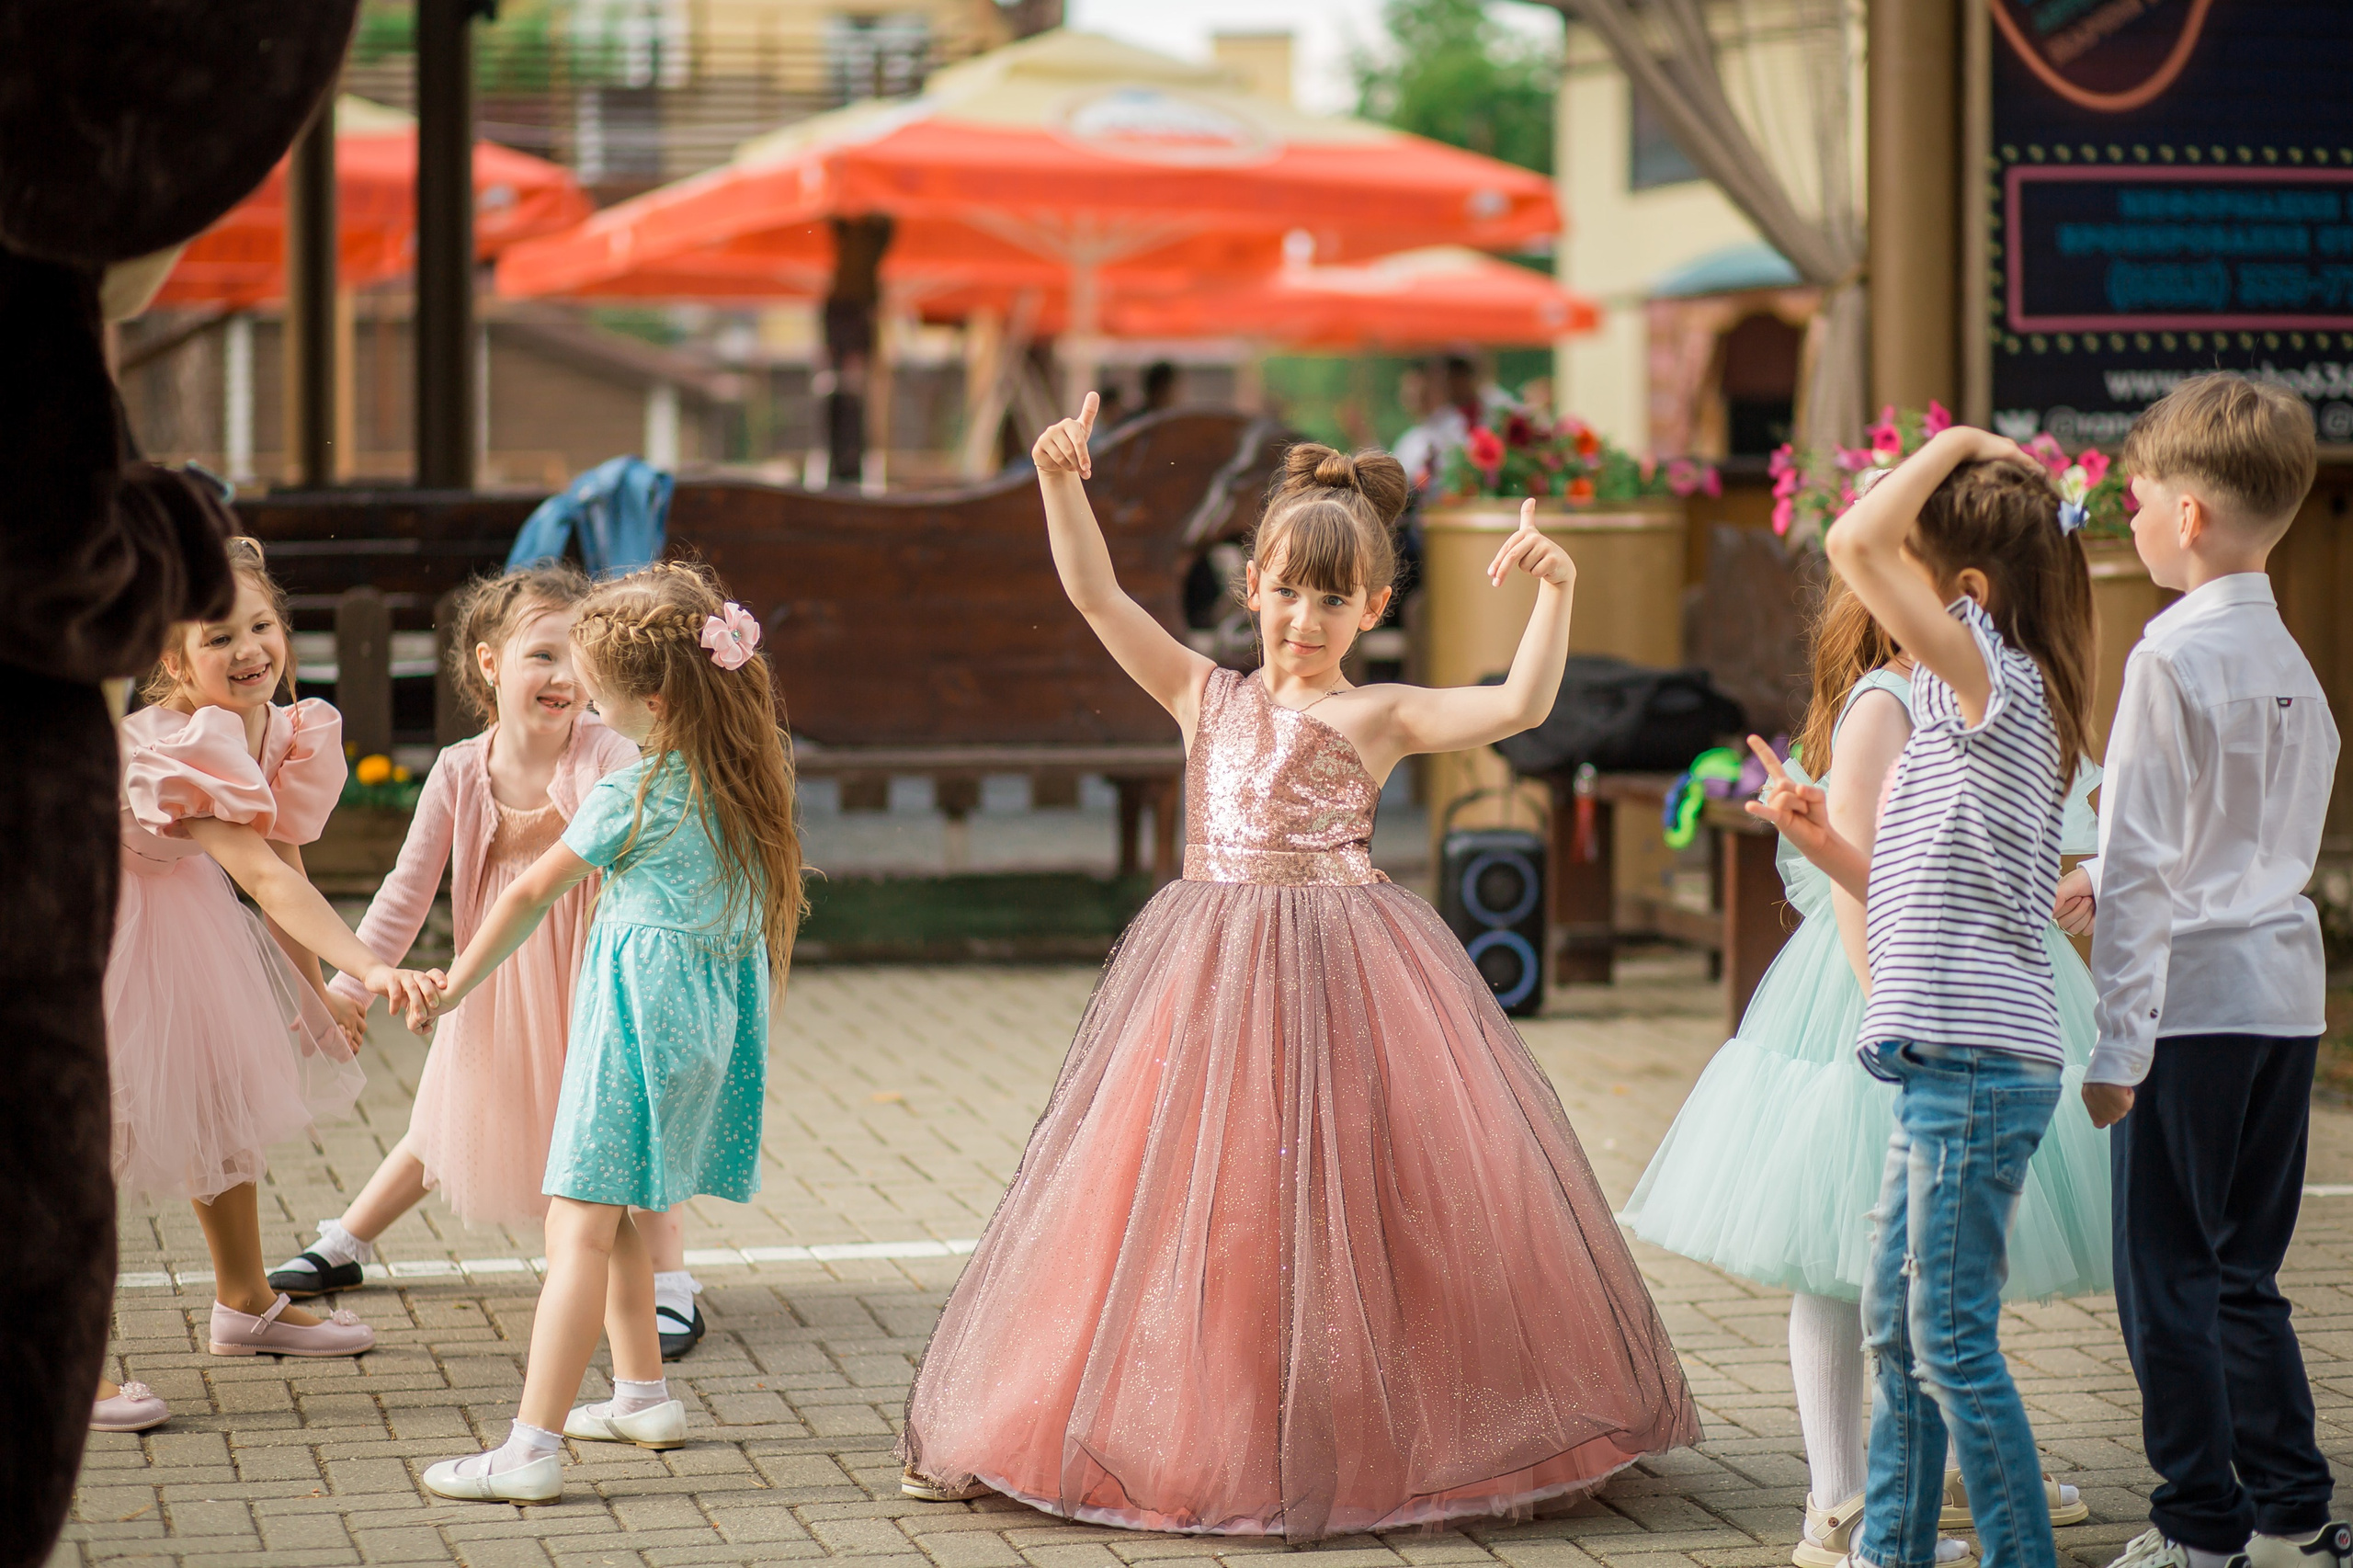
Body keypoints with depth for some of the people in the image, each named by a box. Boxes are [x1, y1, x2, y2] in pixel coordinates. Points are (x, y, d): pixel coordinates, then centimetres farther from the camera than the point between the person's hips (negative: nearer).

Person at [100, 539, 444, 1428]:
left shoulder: (283, 735, -9)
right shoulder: (180, 749, -35)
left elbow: (286, 864, 3)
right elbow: (262, 877, -45)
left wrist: (316, 991, 7)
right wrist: (371, 969, -53)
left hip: (176, 914, 9)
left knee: (228, 1096, 17)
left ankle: (244, 1303, 36)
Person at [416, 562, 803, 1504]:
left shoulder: (624, 800, -12)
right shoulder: (747, 773, 4)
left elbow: (528, 897, 0)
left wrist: (453, 986, 11)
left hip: (637, 1007, -8)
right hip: (716, 1009, 8)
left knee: (579, 1225, -9)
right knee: (614, 1215, 21)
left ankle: (533, 1447, -14)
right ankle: (642, 1396, 30)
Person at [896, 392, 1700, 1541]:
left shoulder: (1378, 716, 3)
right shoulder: (1206, 696, 13)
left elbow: (1521, 704, -10)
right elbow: (1096, 593, 7)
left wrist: (1555, 592, -21)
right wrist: (1061, 484, -5)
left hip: (1341, 971, -3)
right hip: (1211, 969, 3)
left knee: (1347, 1212, -3)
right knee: (1193, 1208, 3)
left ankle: (1383, 1436, 9)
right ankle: (1200, 1435, 15)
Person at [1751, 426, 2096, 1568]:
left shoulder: (1998, 682, -13)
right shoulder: (1980, 714, 17)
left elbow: (1855, 543, -23)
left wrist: (1954, 444, -11)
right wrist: (1830, 848, 10)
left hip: (1975, 1065, -10)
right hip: (1951, 1064, 10)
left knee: (1953, 1344, -5)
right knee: (1896, 1329, 17)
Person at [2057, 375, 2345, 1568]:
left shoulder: (2172, 656, -13)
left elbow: (2144, 860, -15)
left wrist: (2116, 1045, -14)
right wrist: (2105, 882, 29)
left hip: (2195, 992, -8)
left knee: (2166, 1270, 1)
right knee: (2245, 1274, 15)